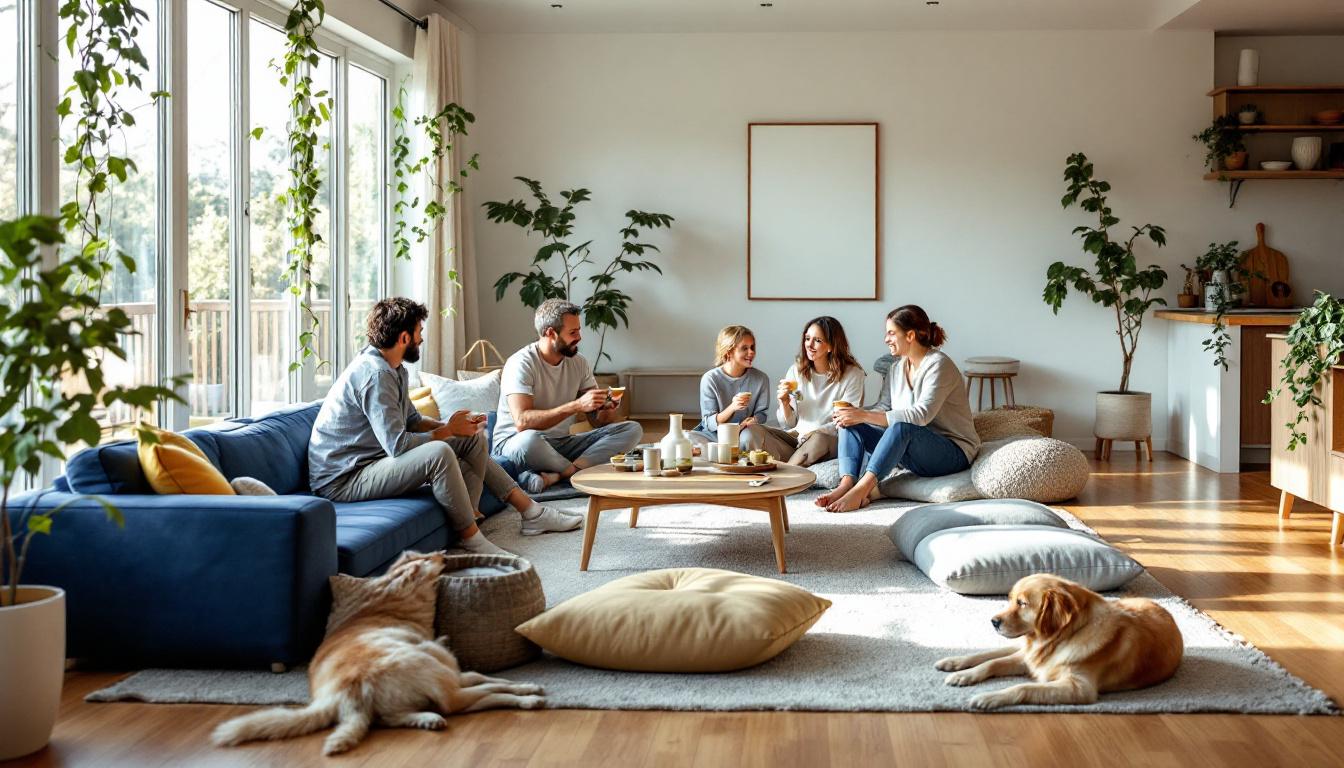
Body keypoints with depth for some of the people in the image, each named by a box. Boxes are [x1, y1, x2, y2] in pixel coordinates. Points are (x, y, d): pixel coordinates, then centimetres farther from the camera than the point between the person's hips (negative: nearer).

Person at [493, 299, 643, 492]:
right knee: (529, 439, -44)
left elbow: (597, 420, 7)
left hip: (562, 443, 7)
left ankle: (555, 476, -27)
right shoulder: (521, 363, -15)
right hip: (516, 442, -7)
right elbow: (522, 421, -29)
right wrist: (577, 405, -32)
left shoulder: (578, 363, 6)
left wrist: (607, 409, -18)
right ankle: (580, 471, -14)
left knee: (632, 430, -11)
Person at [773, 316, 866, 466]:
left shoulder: (852, 374, -3)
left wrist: (814, 432, -21)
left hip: (832, 439, -3)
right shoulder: (796, 370, 7)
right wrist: (785, 403, -11)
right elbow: (789, 424, 11)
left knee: (819, 438, -39)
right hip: (797, 436, 3)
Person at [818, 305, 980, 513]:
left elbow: (921, 415, -27)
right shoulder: (898, 368, 11)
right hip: (915, 453, 8)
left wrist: (865, 416, -28)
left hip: (953, 454, -8)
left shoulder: (939, 364, -15)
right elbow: (895, 414, 9)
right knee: (851, 424, -8)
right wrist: (860, 414, -10)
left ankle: (861, 489, -41)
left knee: (902, 428, -37)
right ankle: (846, 486, -31)